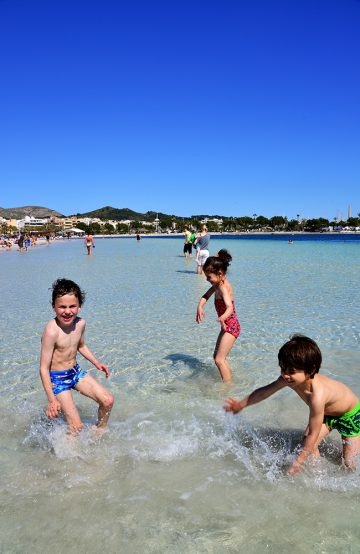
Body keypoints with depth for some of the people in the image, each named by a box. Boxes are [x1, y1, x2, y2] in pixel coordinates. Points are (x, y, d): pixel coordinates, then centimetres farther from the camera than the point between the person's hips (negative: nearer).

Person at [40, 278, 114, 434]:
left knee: (108, 401, 4)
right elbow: (44, 368, -23)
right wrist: (52, 400, -23)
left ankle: (100, 432, 31)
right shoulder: (51, 331, -28)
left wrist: (96, 363, 9)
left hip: (76, 371, 6)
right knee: (76, 427, -9)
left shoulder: (80, 323, -8)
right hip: (57, 378, -6)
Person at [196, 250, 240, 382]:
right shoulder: (218, 284, 5)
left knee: (219, 359, -13)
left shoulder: (223, 287, -24)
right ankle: (229, 376, 35)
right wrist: (200, 307, -9)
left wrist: (222, 318, -59)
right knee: (217, 356, 20)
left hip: (231, 326, -10)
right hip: (227, 326, 10)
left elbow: (230, 307, -38)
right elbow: (206, 296, 11)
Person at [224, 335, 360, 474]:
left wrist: (297, 463, -26)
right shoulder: (288, 379, -25)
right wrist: (241, 404, 0)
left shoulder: (317, 396, -44)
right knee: (307, 442, -7)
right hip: (327, 412, 6)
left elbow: (313, 435, -34)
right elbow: (265, 391, -7)